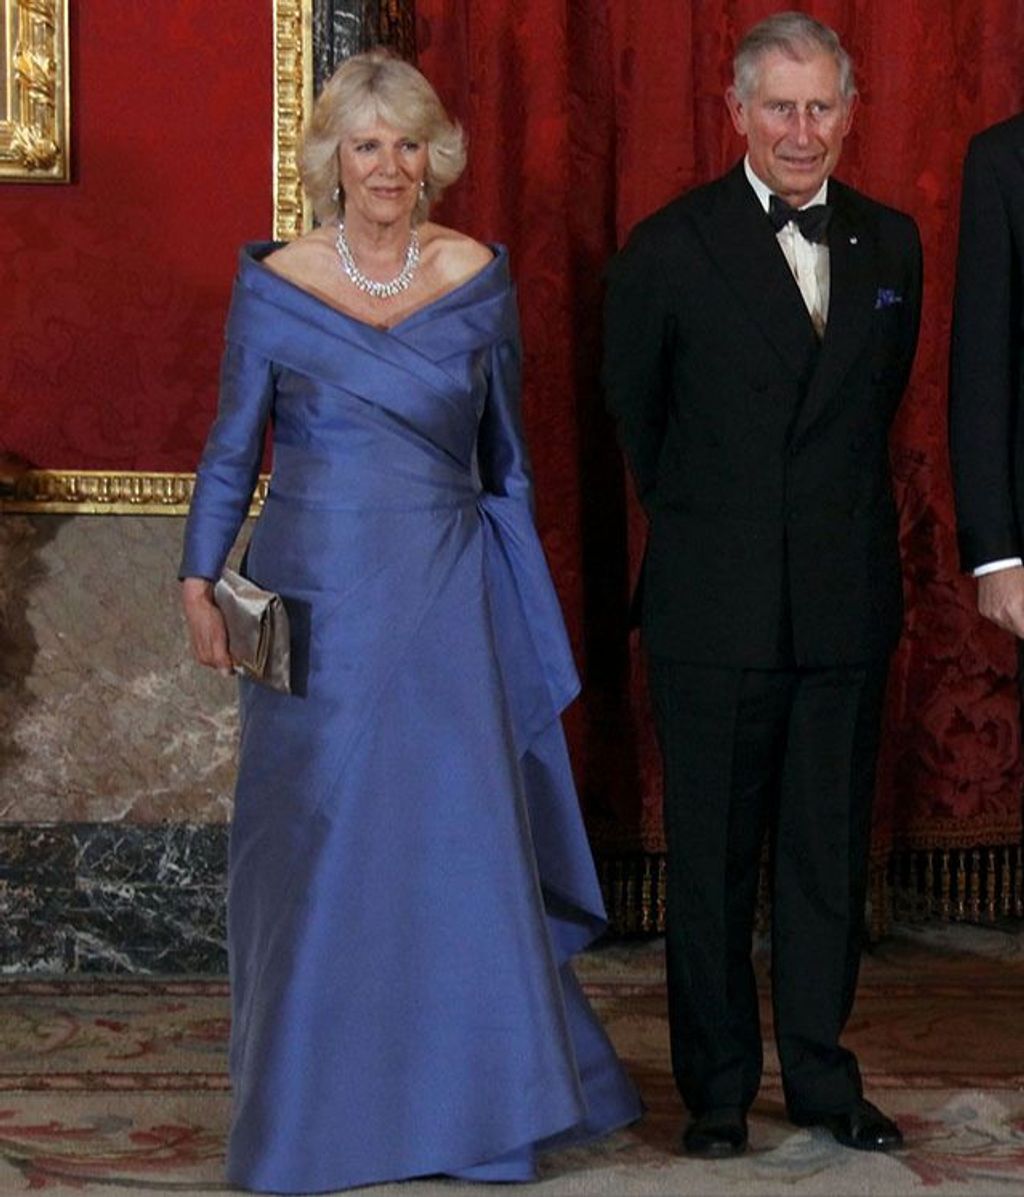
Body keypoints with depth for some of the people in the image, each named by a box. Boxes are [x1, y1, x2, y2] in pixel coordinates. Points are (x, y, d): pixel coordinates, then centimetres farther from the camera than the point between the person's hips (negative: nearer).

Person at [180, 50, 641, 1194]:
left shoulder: (478, 277, 3)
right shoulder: (274, 285, -1)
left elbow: (503, 452, 10)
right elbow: (232, 448, 5)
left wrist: (521, 599, 10)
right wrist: (199, 582, -3)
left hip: (445, 596, 1)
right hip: (319, 596, -1)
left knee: (463, 833, 1)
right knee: (316, 842, 5)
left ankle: (479, 1104, 15)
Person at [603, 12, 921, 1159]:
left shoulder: (891, 244, 7)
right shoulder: (669, 249, -4)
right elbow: (633, 412, 8)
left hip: (848, 601, 3)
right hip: (716, 606, -3)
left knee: (830, 848, 9)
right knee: (712, 857, 5)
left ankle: (821, 1073, 20)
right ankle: (717, 1084, 15)